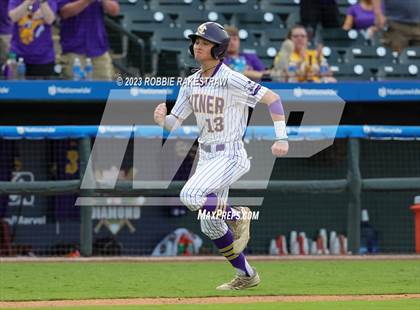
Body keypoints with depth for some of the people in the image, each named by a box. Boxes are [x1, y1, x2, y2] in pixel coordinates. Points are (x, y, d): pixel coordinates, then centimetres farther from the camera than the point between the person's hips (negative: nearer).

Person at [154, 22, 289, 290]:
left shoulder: (232, 80, -16)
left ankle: (237, 216, -4)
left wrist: (282, 138, -22)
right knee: (210, 225, 10)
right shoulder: (191, 83, 6)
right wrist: (161, 119, -18)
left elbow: (272, 98, -15)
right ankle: (247, 276, 25)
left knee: (190, 196, -28)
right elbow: (174, 123, 6)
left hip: (230, 156, -8)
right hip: (206, 156, 8)